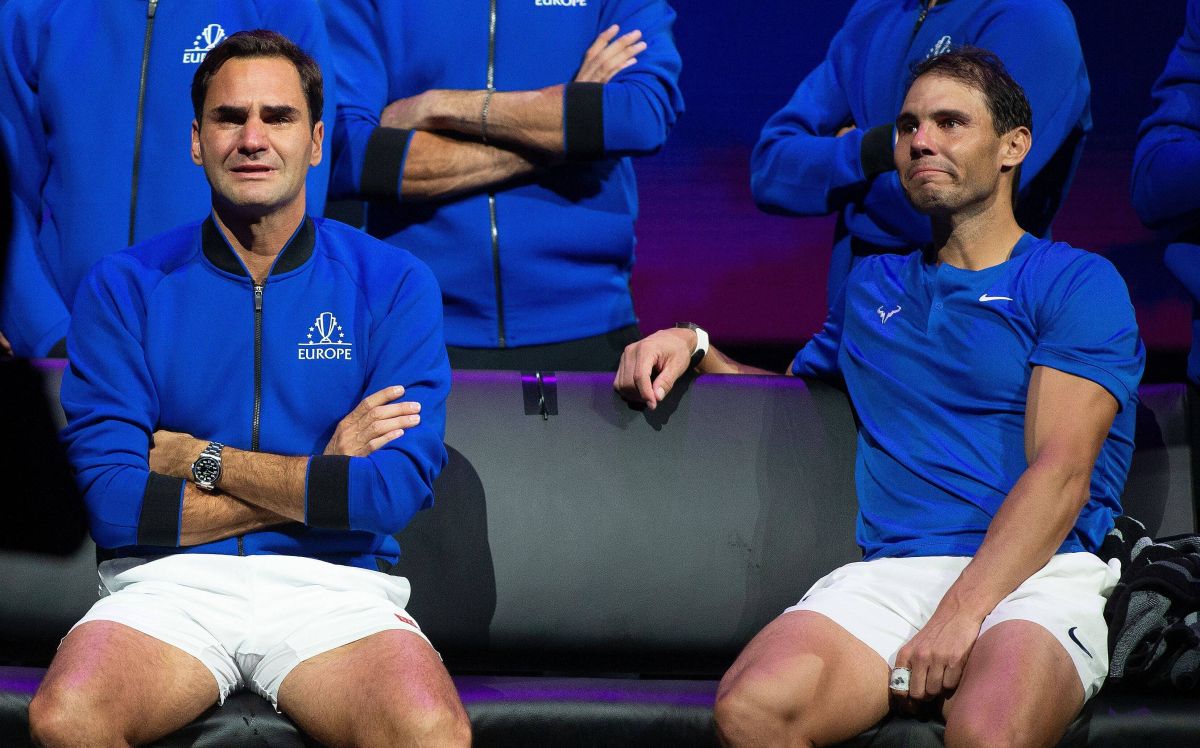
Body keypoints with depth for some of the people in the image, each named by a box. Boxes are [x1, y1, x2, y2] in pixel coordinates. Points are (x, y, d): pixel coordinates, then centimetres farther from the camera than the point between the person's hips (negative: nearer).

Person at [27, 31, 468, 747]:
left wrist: (204, 460, -3)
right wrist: (320, 478, -4)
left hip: (334, 582, -1)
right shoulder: (124, 286, 7)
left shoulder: (394, 284, 6)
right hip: (170, 581, 1)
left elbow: (396, 489, -6)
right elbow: (113, 503, -4)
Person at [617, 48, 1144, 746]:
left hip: (1038, 574, -4)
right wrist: (694, 347, 21)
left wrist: (961, 612, -17)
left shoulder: (1077, 283, 8)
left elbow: (1059, 473, -4)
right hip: (891, 574, 4)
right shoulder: (872, 287, 27)